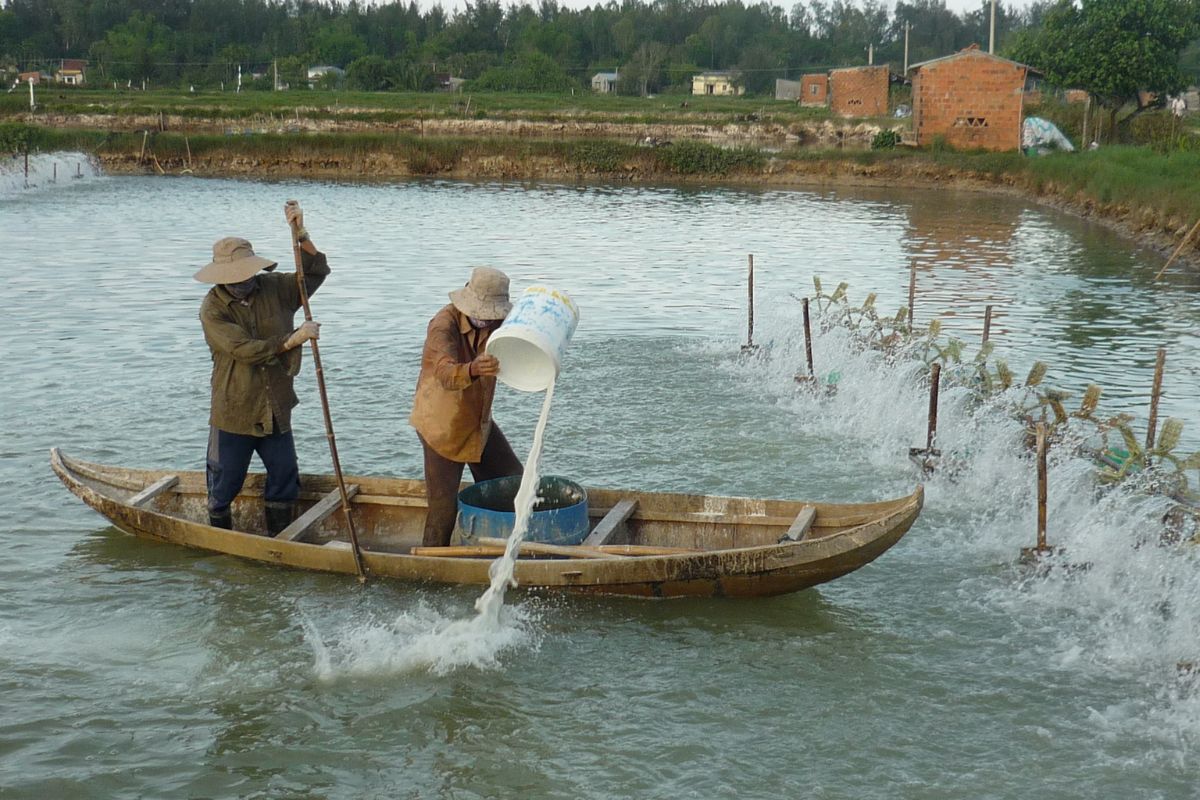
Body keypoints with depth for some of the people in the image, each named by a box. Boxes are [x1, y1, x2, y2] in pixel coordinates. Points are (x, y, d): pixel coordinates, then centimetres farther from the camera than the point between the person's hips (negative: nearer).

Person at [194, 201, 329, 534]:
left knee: (284, 479, 11)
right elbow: (245, 349, -23)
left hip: (275, 410, 4)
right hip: (234, 413, -4)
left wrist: (300, 234, -12)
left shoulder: (274, 288, 1)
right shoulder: (213, 309, -14)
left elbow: (316, 272, 3)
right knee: (225, 483, 7)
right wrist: (292, 339, -24)